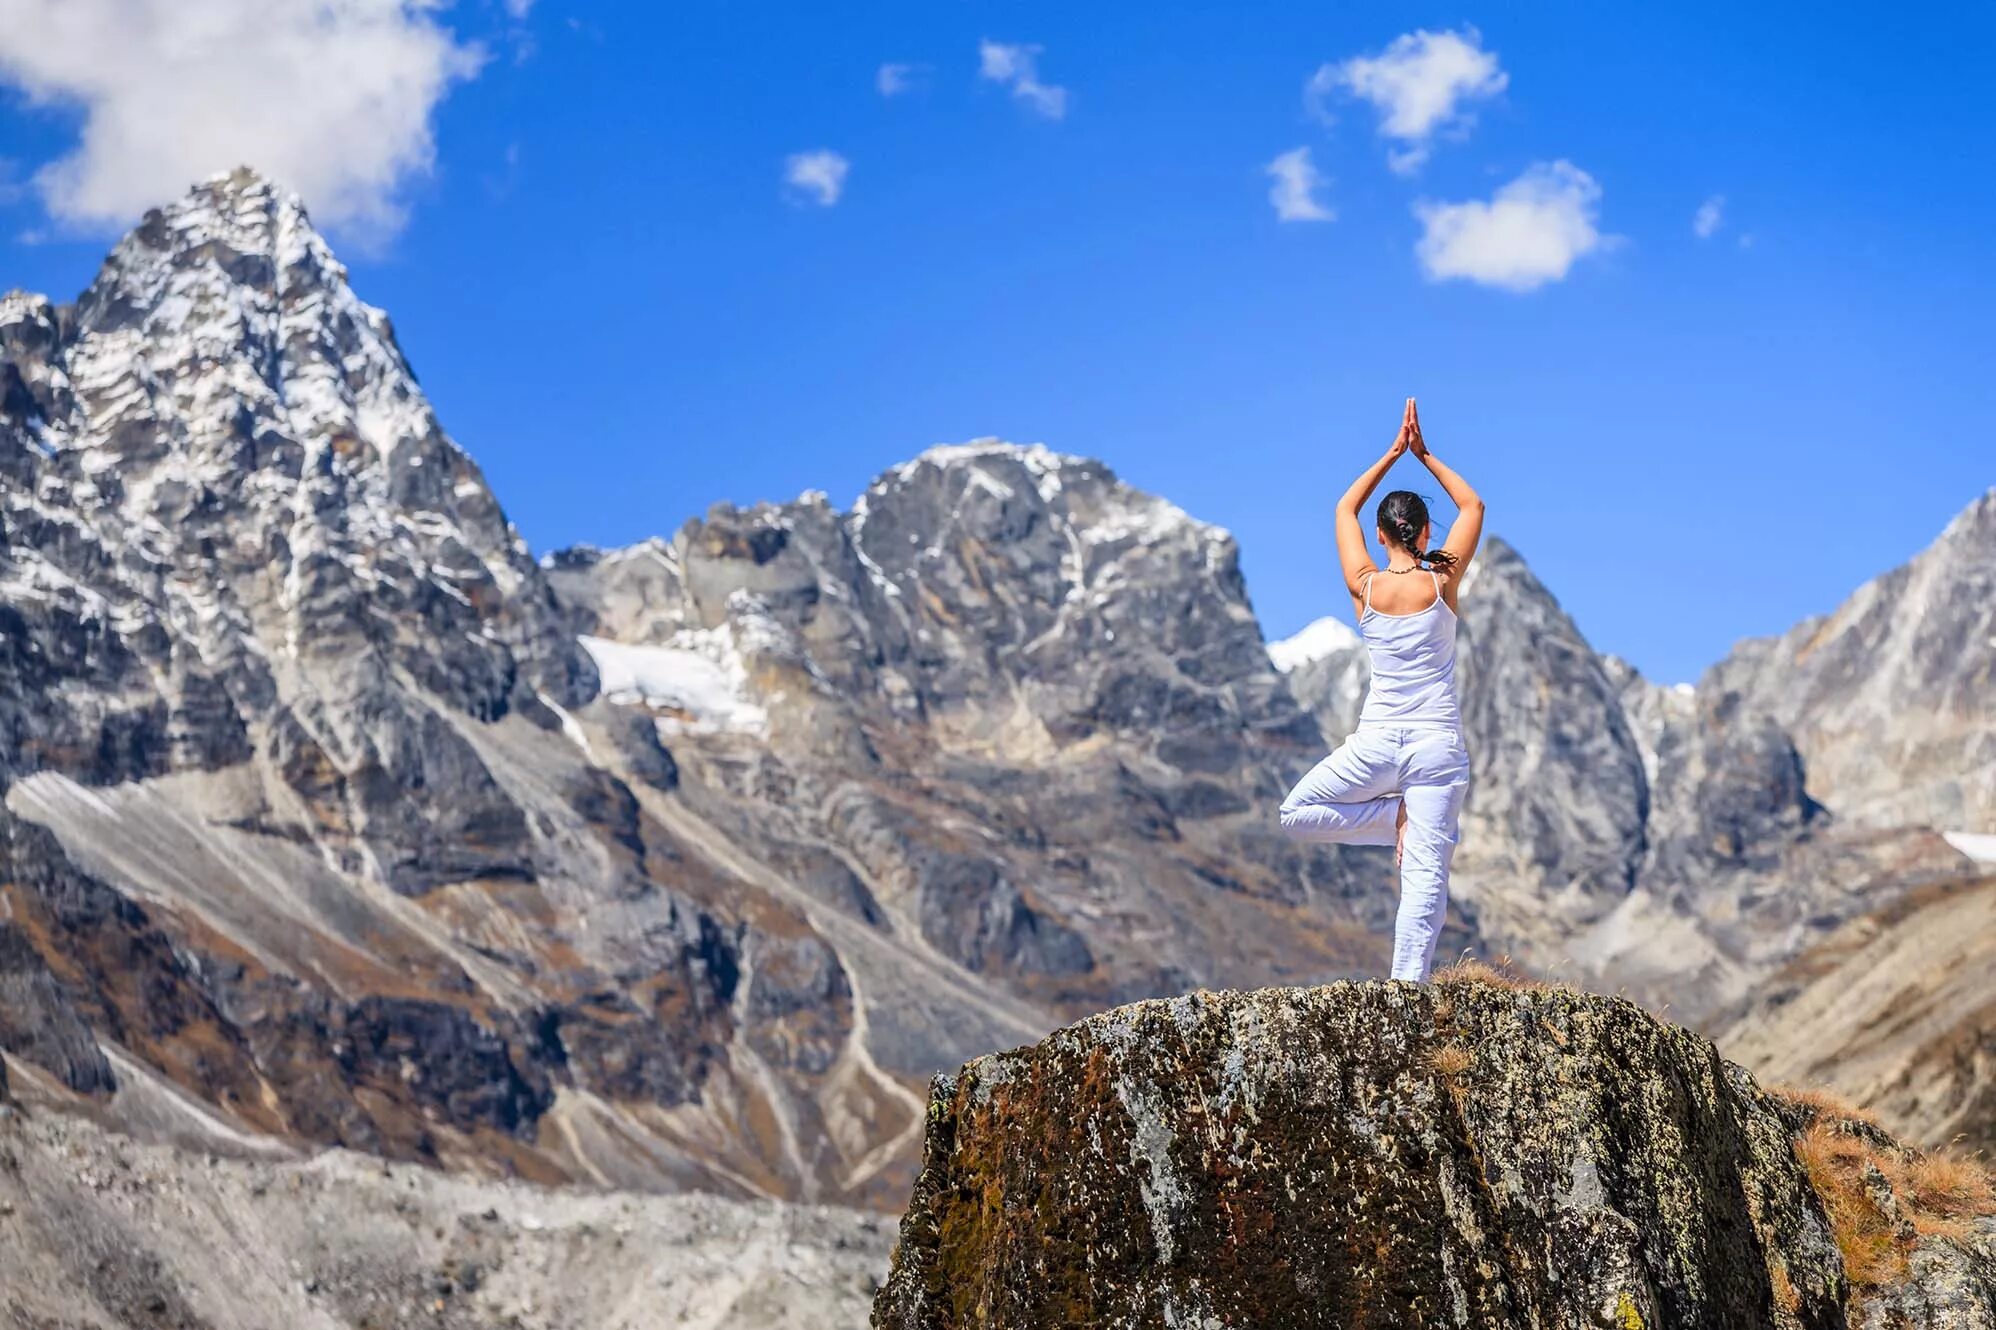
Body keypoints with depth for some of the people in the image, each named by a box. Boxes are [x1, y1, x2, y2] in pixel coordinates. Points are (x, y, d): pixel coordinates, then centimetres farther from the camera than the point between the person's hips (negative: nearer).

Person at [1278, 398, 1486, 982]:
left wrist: (1394, 452, 16)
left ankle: (1398, 819, 4)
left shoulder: (1365, 587, -2)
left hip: (1378, 742, 0)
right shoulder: (1443, 582, -4)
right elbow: (1473, 506, 12)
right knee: (1425, 875, -3)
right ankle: (1408, 986, -11)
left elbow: (1344, 509, 16)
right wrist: (1424, 455, 13)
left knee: (1296, 814, 19)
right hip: (1439, 744, 0)